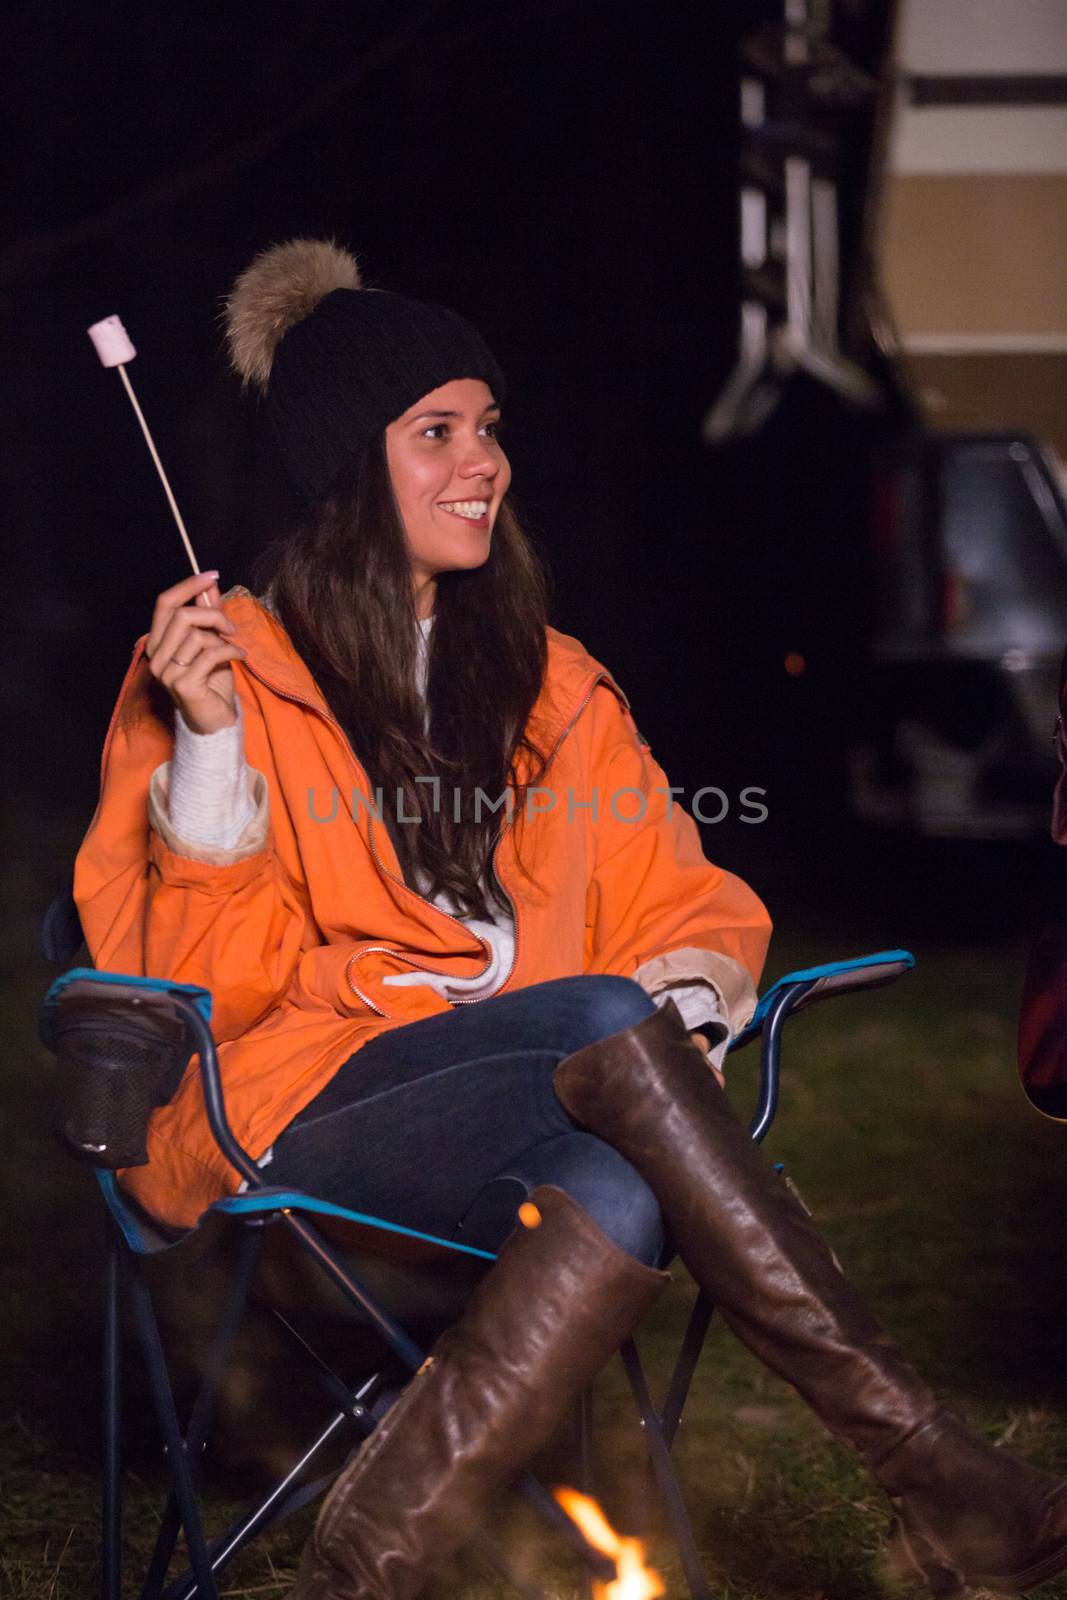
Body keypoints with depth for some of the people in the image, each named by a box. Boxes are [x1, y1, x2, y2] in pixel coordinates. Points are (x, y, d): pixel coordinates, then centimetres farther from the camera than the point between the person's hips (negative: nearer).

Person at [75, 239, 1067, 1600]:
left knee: (624, 1199, -36)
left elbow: (680, 901, 18)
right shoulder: (226, 667, 3)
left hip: (521, 1106, 4)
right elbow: (195, 974, -4)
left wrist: (684, 1003, -6)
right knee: (605, 1024, -34)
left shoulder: (547, 679, 19)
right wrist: (206, 740, -18)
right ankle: (926, 1466, -36)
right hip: (301, 1105, -4)